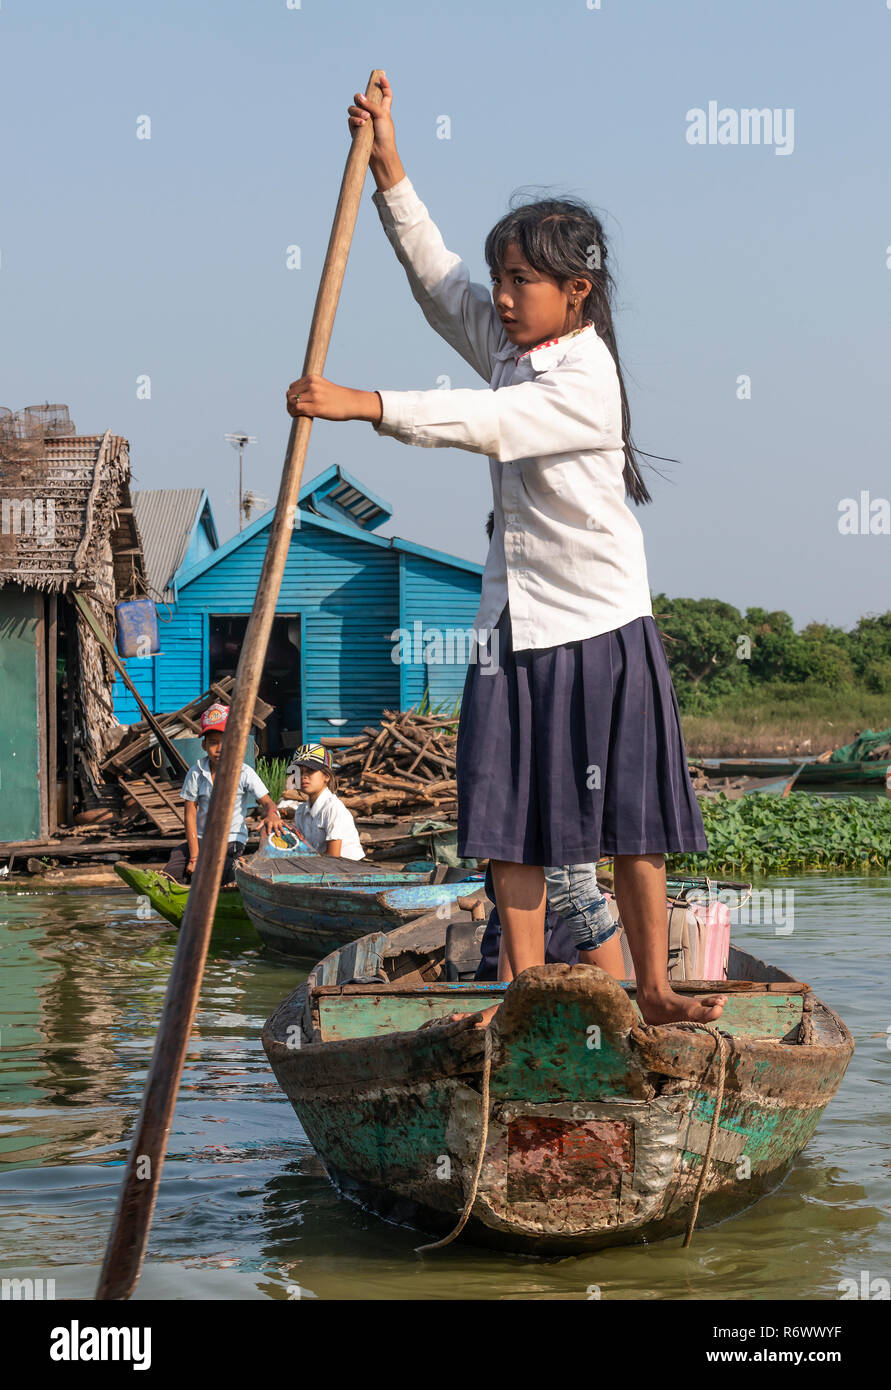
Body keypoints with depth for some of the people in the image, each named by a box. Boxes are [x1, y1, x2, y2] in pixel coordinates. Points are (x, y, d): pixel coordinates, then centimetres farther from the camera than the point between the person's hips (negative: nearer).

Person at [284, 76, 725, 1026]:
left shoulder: (584, 380, -17)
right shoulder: (508, 343, 7)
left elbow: (483, 423, -30)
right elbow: (434, 275, 16)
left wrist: (363, 404, -37)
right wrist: (386, 162, 10)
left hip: (600, 626, -7)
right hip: (515, 626, 7)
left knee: (629, 820, 2)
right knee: (509, 818, 4)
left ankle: (652, 991, 11)